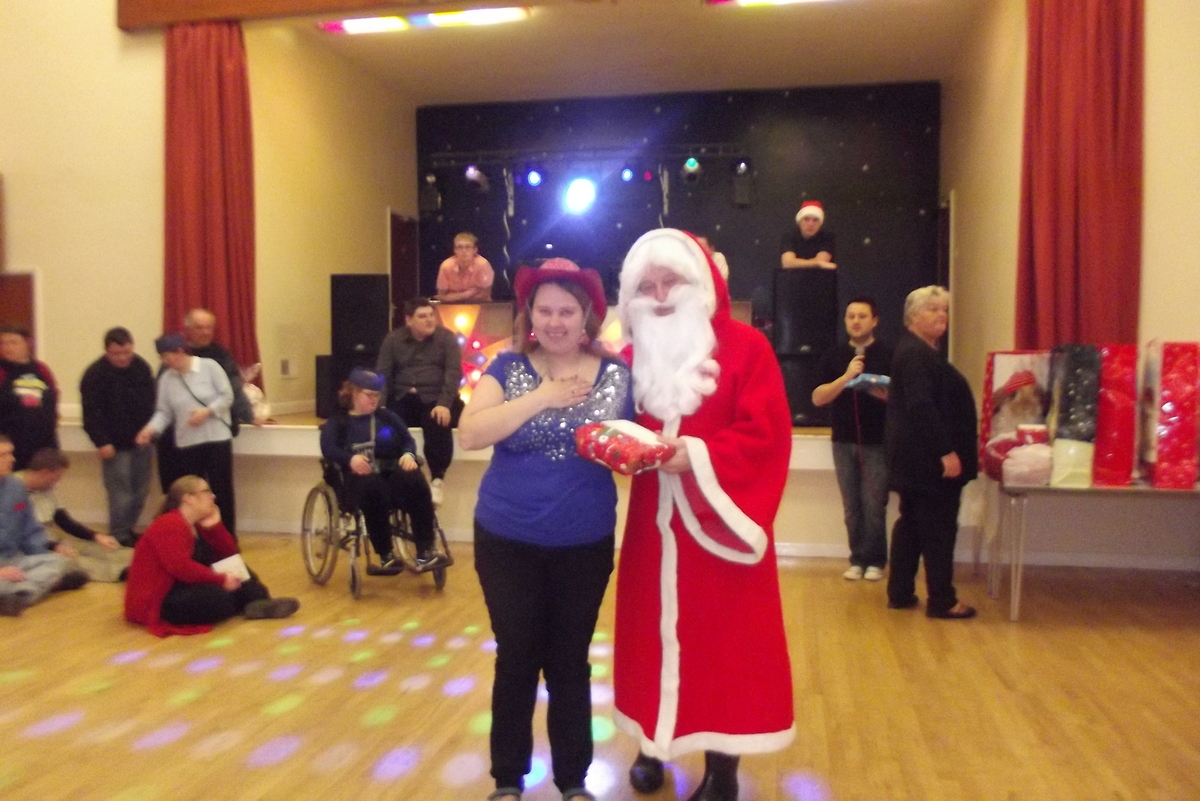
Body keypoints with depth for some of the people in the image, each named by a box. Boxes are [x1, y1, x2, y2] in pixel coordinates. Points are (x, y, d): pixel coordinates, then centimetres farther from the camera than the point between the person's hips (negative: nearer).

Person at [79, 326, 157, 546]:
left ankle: (129, 529, 25)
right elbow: (91, 413, -15)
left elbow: (151, 401, 12)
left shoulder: (142, 367, 3)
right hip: (115, 443, -5)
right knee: (121, 492, -5)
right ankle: (119, 536, 6)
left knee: (140, 490, 11)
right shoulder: (95, 374, -12)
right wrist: (101, 442, -19)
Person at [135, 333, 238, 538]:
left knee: (222, 491, 1)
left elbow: (227, 396, -7)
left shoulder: (210, 366, -6)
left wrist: (207, 411, -19)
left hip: (218, 439, -3)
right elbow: (164, 412, 3)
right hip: (187, 444, 3)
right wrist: (152, 429, -14)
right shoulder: (166, 378, 5)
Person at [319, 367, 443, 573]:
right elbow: (328, 448, -5)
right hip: (359, 479, -2)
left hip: (391, 474, 3)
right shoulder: (338, 422, 14)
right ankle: (386, 556, -30)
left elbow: (408, 439, 11)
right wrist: (350, 458, -28)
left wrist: (408, 455, -14)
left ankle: (425, 552, -35)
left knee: (415, 480, -32)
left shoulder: (387, 416, 24)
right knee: (374, 487, -39)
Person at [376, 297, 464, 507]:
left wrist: (444, 404, -22)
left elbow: (453, 373, -8)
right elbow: (383, 374, 4)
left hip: (434, 400, -2)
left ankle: (437, 480, -21)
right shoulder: (393, 340, 10)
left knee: (438, 426, -34)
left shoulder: (446, 338, 2)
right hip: (403, 399, 2)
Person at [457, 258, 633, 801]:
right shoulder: (509, 367, -3)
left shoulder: (616, 374, -1)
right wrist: (541, 397, -21)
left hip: (585, 546, 1)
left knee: (570, 663, 14)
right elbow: (470, 434, -16)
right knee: (516, 660, 10)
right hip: (508, 543, -1)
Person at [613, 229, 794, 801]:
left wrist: (697, 455, -24)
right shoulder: (635, 357, 9)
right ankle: (655, 742, 31)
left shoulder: (745, 347, -6)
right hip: (654, 523, 4)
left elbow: (766, 435, -13)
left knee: (722, 641, 4)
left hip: (718, 522, -4)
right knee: (653, 630, 12)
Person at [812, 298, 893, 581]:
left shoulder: (889, 355, 1)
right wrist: (846, 377, -15)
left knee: (874, 505, -3)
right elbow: (818, 398, -2)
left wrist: (880, 390, -22)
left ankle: (876, 560, 10)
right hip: (843, 441, 3)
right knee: (851, 506, 6)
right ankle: (857, 559, 15)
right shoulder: (833, 357, 7)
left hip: (878, 442, -2)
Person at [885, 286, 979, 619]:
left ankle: (900, 594, 20)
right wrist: (947, 451, -25)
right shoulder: (914, 354, -16)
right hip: (929, 457, -11)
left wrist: (945, 450, 21)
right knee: (939, 527, -3)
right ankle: (942, 601, 6)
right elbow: (921, 407, -25)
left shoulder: (922, 351, 17)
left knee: (912, 523, 13)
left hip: (919, 457, 11)